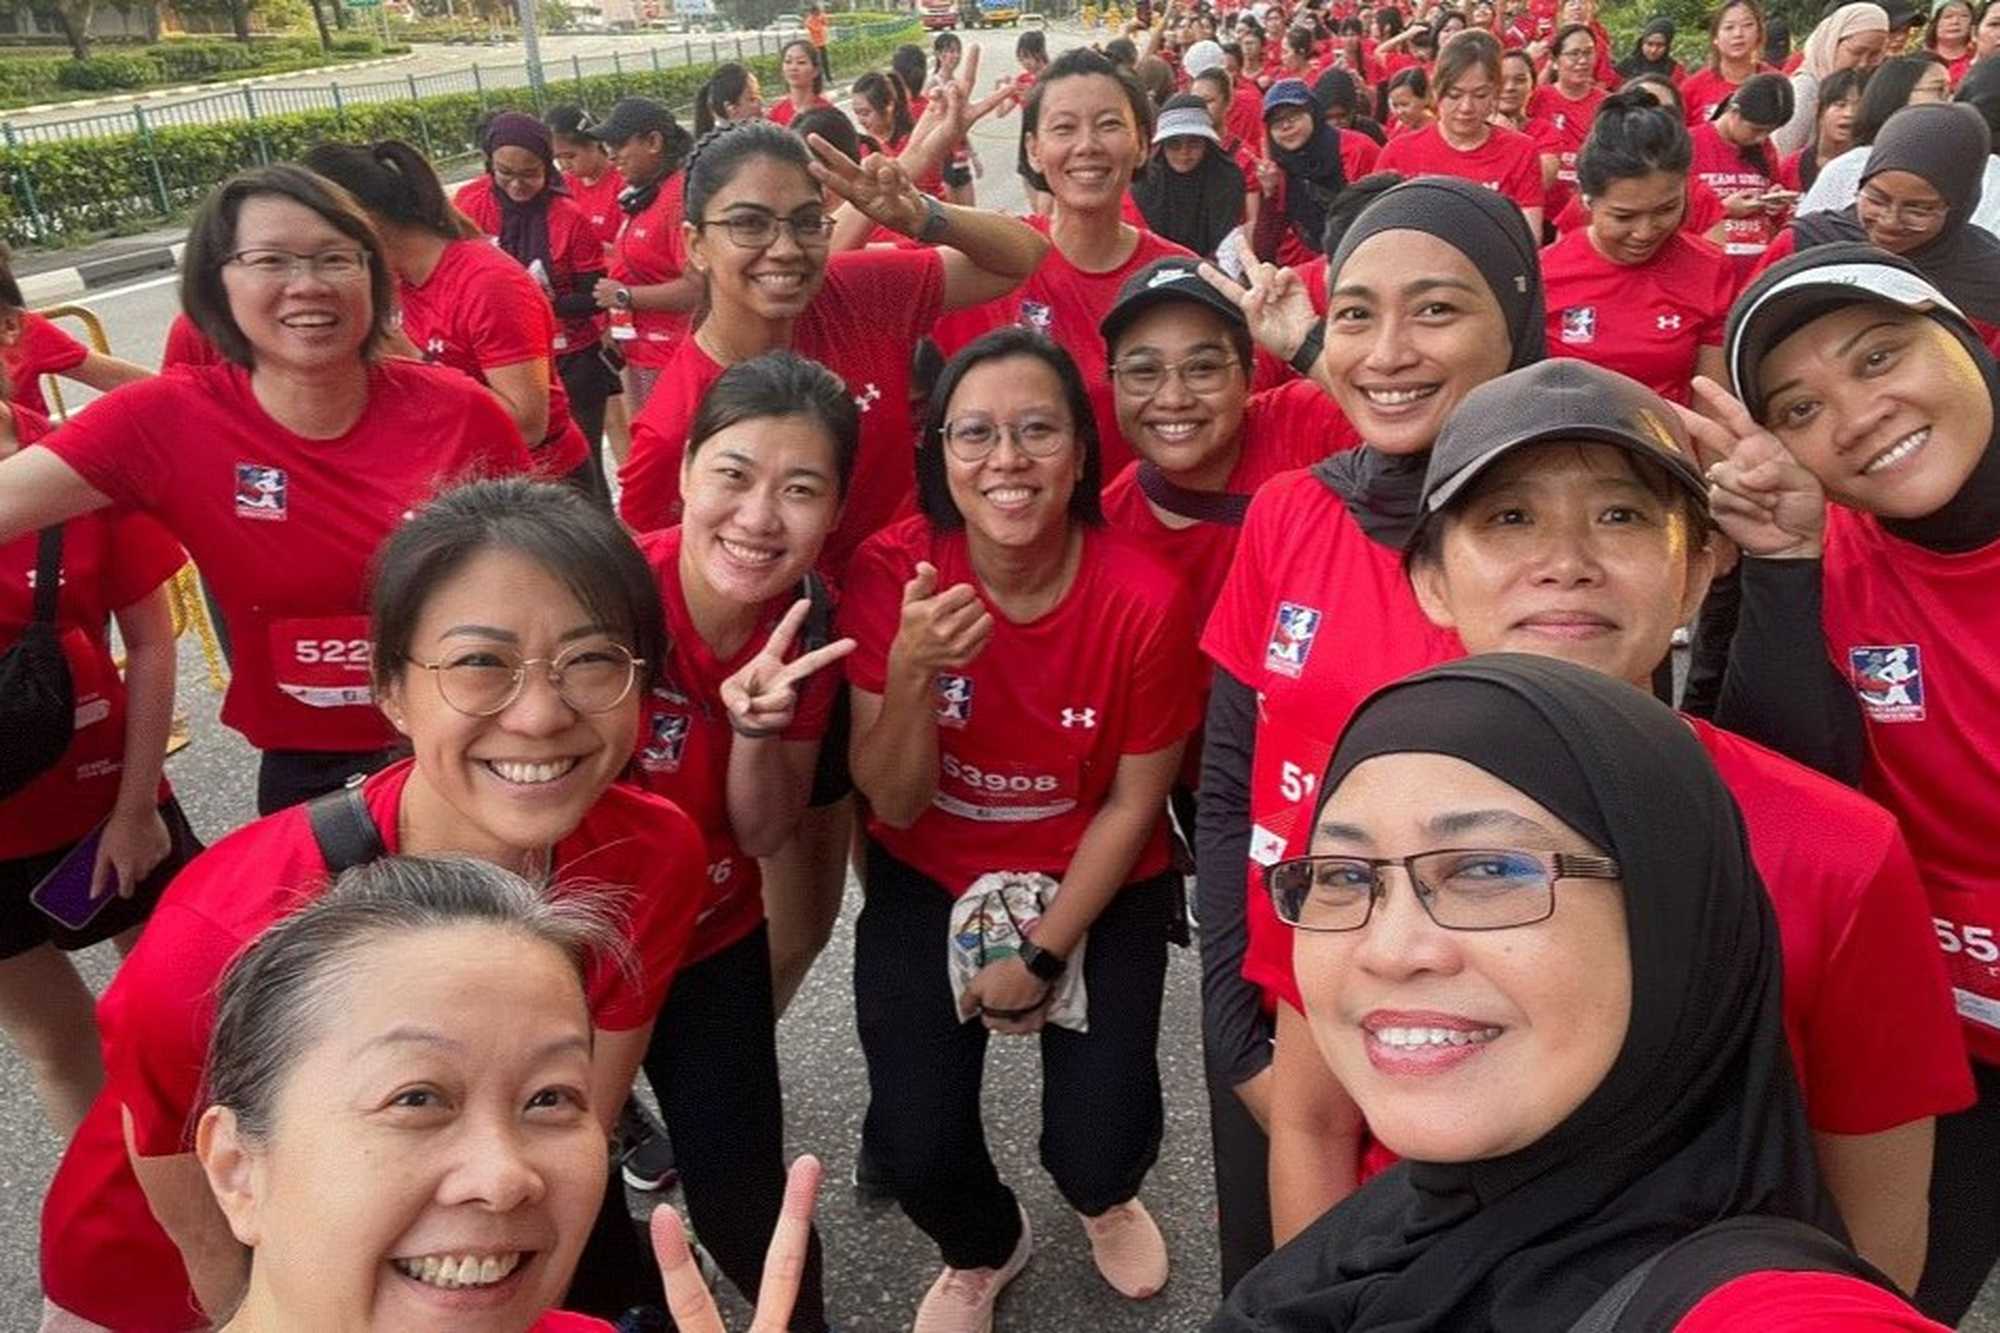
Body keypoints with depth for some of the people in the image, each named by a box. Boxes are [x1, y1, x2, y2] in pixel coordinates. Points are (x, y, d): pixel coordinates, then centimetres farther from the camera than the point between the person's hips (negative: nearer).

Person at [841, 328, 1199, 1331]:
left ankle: (1104, 1199, 33)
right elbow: (895, 804, -16)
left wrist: (1043, 955, -9)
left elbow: (1132, 804, -10)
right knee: (915, 1145, -10)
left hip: (1097, 889, 0)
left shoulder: (1144, 601, -21)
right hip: (930, 881, 1)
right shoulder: (891, 572, -19)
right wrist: (909, 673, -35)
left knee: (1100, 1146, -9)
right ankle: (984, 1248, 29)